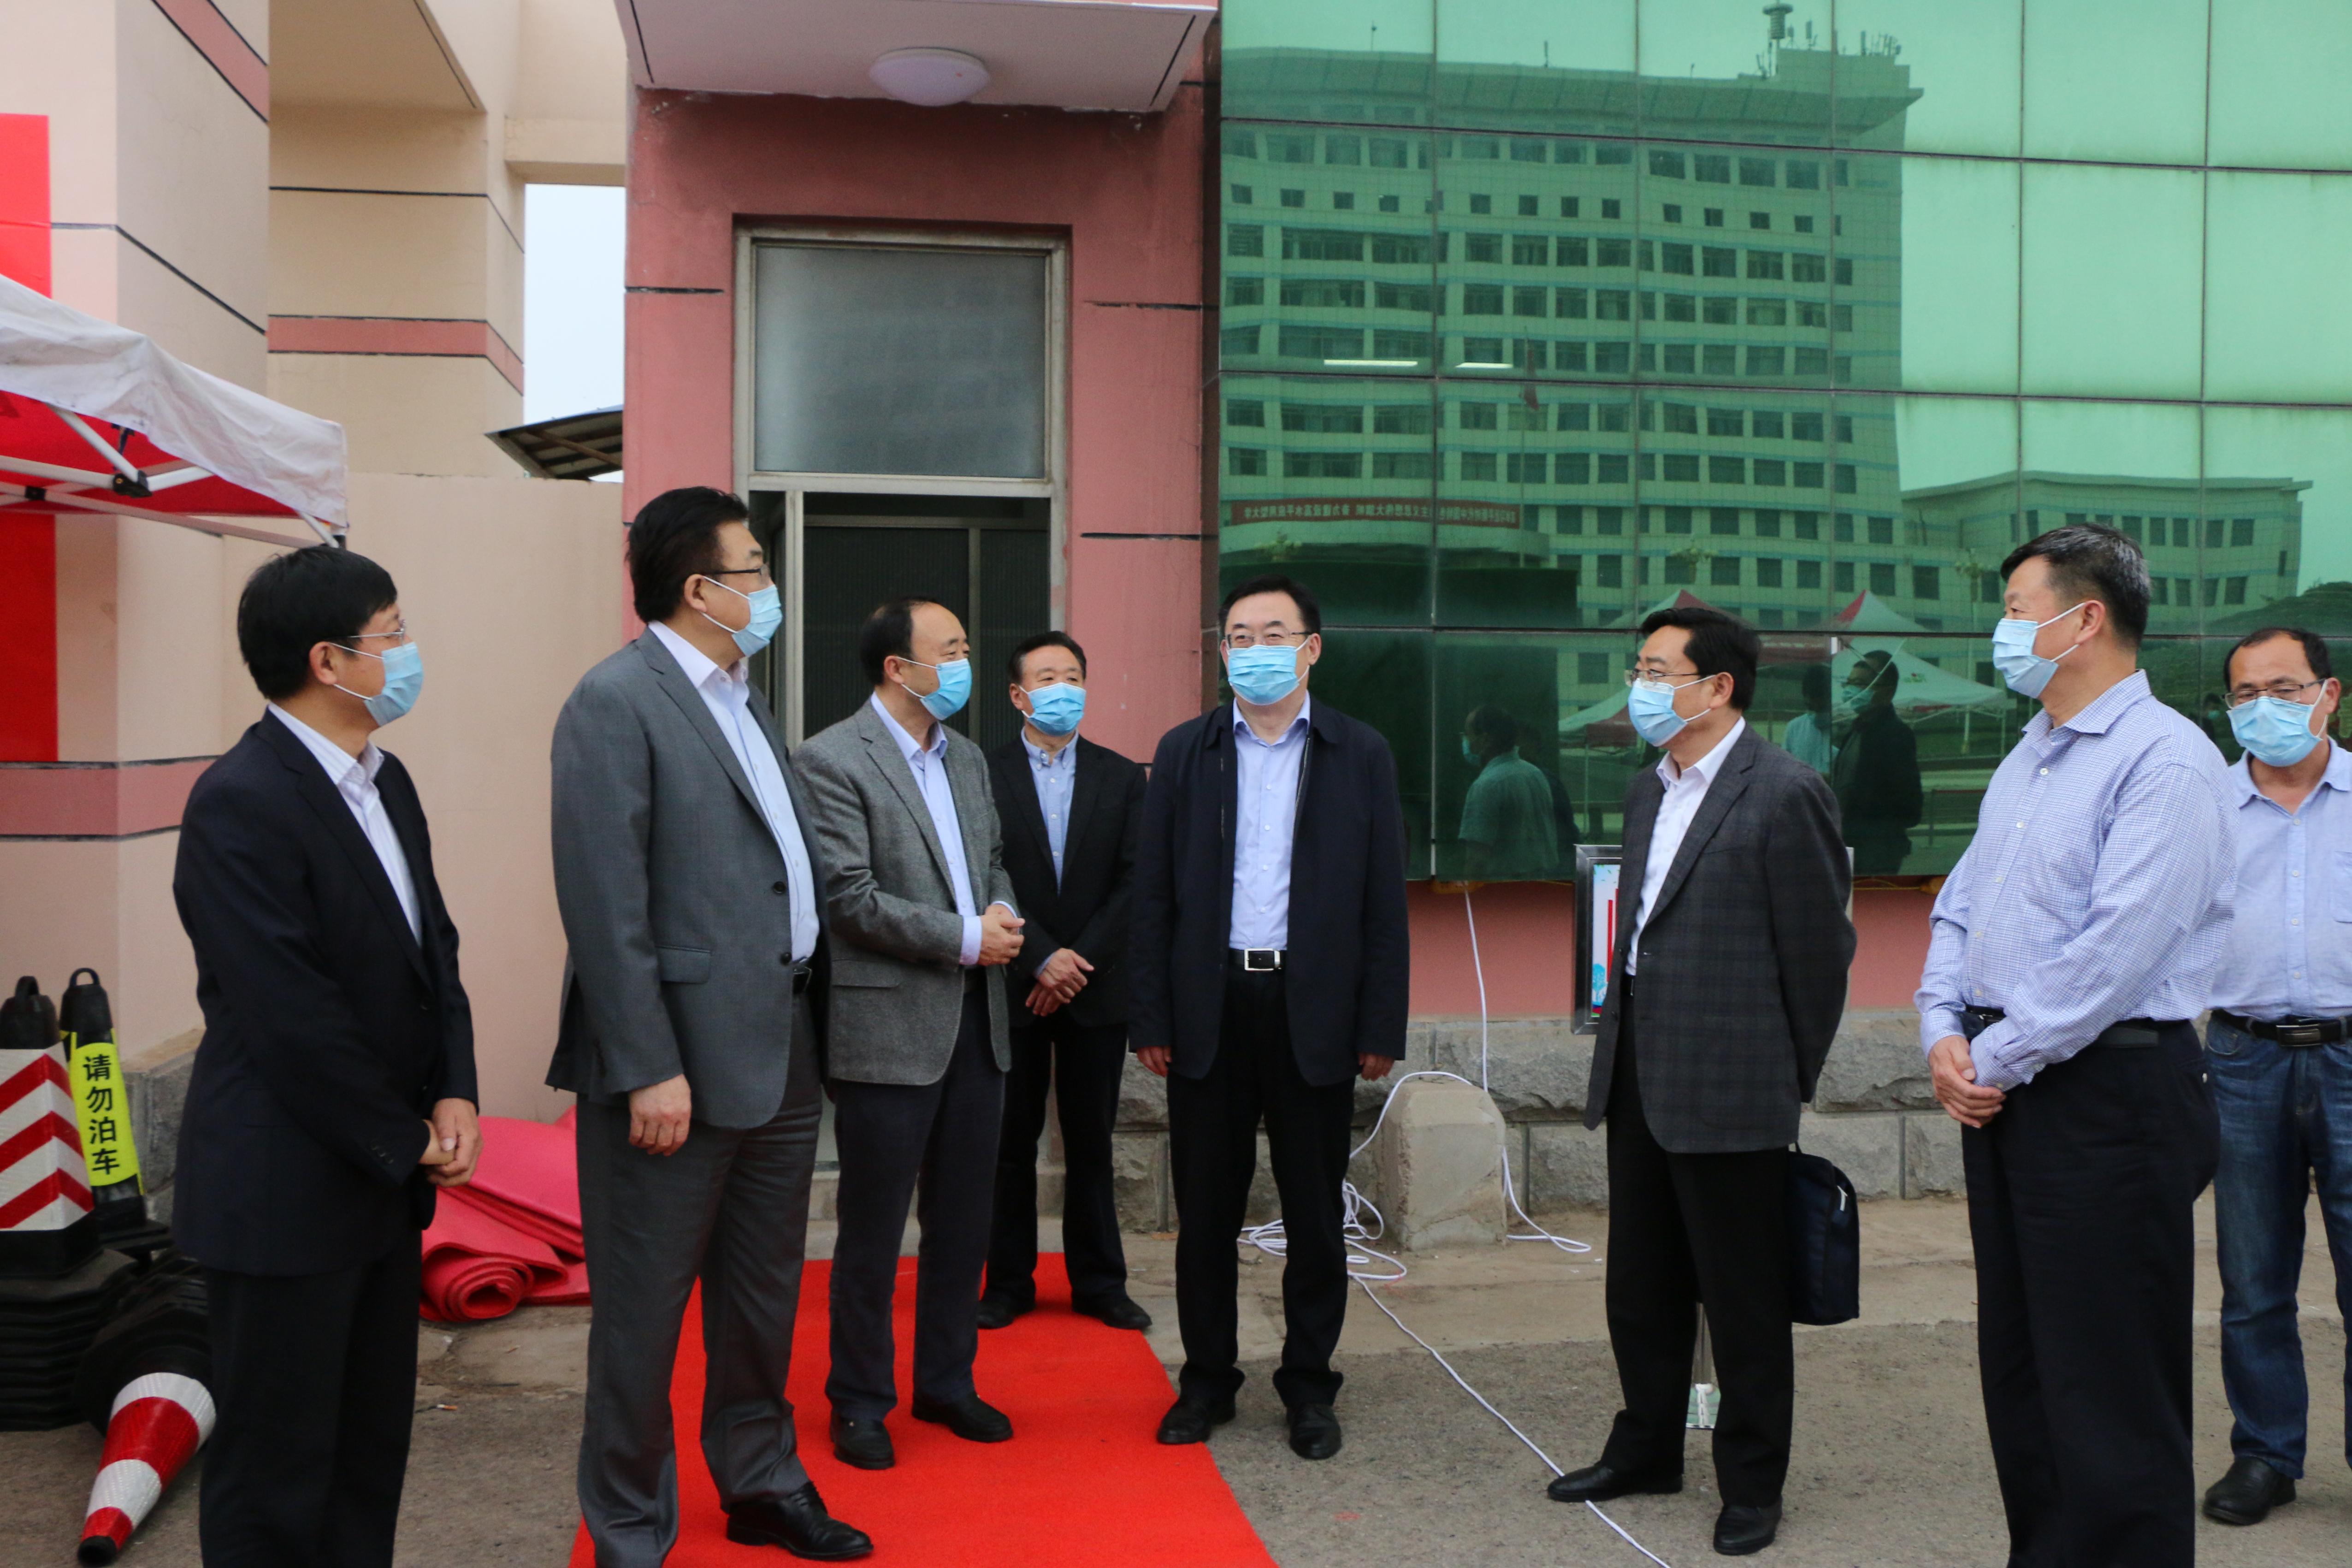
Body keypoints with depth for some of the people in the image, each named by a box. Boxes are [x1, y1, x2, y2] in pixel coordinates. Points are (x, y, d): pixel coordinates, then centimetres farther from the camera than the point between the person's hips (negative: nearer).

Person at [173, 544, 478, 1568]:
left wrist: (455, 1096, -2)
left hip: (383, 1177, 9)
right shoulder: (241, 803, -19)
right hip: (285, 1189, -9)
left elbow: (433, 945, 12)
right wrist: (405, 1141, -12)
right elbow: (293, 1015, -21)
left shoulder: (386, 781, 9)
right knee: (276, 1472, 6)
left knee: (372, 1446, 18)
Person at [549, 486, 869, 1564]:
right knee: (645, 1311, 6)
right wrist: (650, 1069, -20)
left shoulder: (743, 698, 15)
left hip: (783, 1047, 9)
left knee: (764, 1293, 21)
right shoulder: (616, 701, -12)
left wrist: (812, 1021, 10)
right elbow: (604, 902, -18)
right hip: (684, 1060, -8)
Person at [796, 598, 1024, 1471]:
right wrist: (965, 937, -14)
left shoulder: (968, 759, 15)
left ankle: (946, 1383, 30)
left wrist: (1002, 917, -1)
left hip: (975, 1023, 7)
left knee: (963, 1220, 14)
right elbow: (850, 899, -16)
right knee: (872, 1232, 5)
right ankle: (860, 1402, 20)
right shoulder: (833, 761, -10)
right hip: (888, 1026, -7)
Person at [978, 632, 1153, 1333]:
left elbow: (1133, 881, 1)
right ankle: (1008, 1282, 17)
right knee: (1011, 1142, 5)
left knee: (1091, 1142, 7)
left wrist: (1081, 960, -9)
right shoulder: (984, 774, 1)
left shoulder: (1122, 777, 7)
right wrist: (1042, 958, -13)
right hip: (1012, 986, -1)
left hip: (1097, 986, 2)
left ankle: (1099, 1282, 17)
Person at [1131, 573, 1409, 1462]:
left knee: (1315, 1212, 8)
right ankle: (1207, 1380, 24)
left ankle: (1309, 1387, 23)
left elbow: (1384, 902, 2)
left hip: (1314, 1008, -1)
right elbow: (1154, 894, 5)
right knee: (1205, 1208, 8)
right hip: (1210, 1005, 1)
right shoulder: (1184, 752, 7)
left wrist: (1382, 1028, -4)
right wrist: (1150, 1018, -1)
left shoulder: (1360, 755, 4)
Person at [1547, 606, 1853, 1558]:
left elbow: (1818, 949, -9)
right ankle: (1647, 1452, 35)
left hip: (1730, 1090, -8)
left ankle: (1752, 1487, 23)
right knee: (1642, 1289, 18)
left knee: (1744, 1301, 7)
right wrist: (1624, 1045, 15)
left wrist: (1791, 1081, -2)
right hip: (1638, 1082, 8)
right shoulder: (1648, 791, 12)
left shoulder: (1785, 794, -13)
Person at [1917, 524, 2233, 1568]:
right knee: (2017, 1357, 17)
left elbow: (2116, 951, -21)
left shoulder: (2166, 760, -13)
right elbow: (1961, 907, 17)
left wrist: (1998, 1062, -14)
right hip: (2001, 1088, 9)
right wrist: (1944, 1033, 2)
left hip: (2107, 1090, -9)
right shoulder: (2026, 758, 16)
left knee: (2109, 1381, 0)